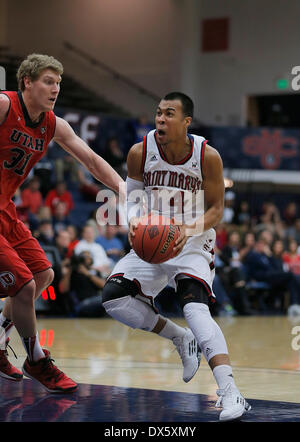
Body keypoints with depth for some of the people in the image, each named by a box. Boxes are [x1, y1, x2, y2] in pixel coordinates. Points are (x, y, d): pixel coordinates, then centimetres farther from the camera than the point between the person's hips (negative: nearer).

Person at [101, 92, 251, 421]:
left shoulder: (207, 156, -16)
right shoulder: (140, 153, -10)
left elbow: (217, 209, -8)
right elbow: (133, 198, 2)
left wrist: (189, 229, -27)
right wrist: (133, 220, -21)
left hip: (192, 245, -4)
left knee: (195, 307, -27)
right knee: (112, 298, -11)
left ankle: (230, 393, -34)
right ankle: (180, 338, 10)